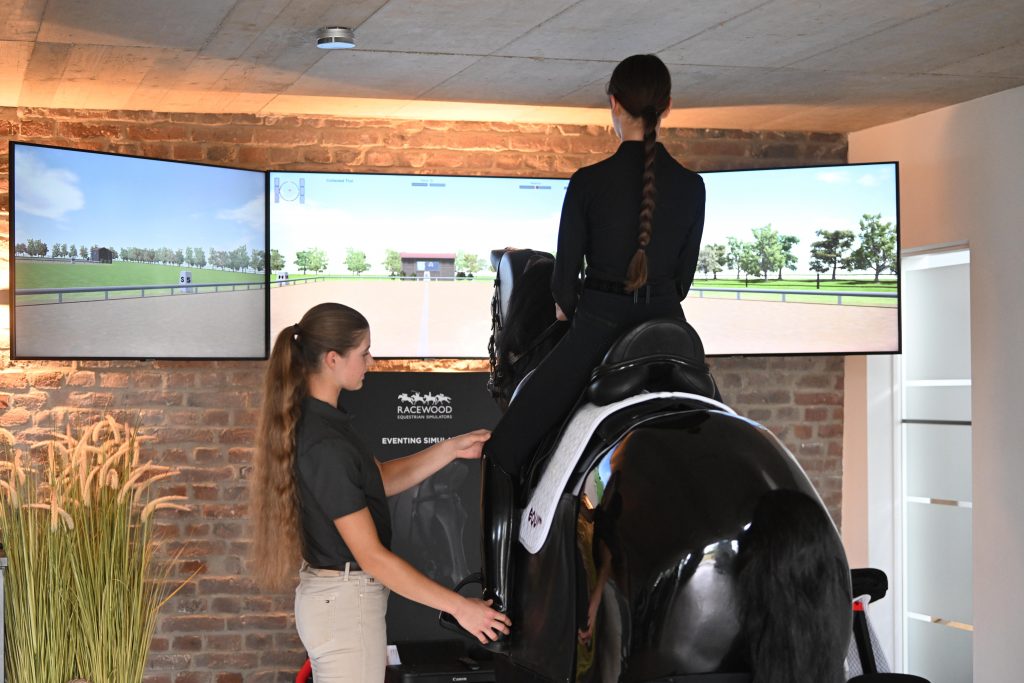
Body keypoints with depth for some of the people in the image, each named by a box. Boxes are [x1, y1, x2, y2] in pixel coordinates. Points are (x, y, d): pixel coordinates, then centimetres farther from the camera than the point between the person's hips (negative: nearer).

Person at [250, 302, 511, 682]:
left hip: (328, 596, 10)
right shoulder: (325, 446, -25)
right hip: (347, 605, -10)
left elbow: (380, 480, 16)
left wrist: (451, 449, 9)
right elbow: (371, 556, -23)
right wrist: (458, 607, -19)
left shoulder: (312, 421, 5)